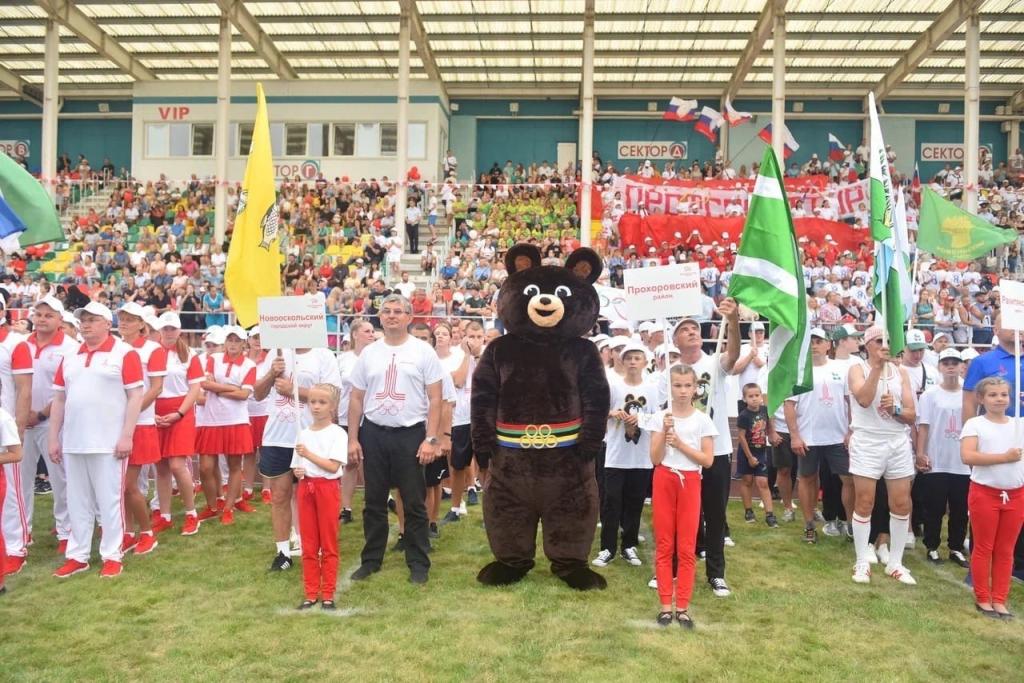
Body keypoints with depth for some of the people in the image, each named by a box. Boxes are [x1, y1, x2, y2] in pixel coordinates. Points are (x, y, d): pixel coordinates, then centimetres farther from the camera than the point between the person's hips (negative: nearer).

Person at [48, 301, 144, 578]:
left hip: (109, 441, -5)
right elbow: (59, 400, 15)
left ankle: (112, 556, 11)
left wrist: (126, 436, -13)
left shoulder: (124, 353, -4)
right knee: (77, 501, 12)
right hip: (73, 442, 5)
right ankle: (77, 555, 22)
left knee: (109, 500, 2)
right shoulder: (69, 357, 13)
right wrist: (54, 438, 10)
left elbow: (135, 396, -8)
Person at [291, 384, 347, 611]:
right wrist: (297, 472, -7)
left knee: (329, 545, 4)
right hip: (305, 488, 5)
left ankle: (328, 595, 12)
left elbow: (333, 466, -15)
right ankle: (311, 594, 19)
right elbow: (296, 466, 15)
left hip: (327, 488, -5)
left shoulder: (337, 433, -7)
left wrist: (308, 454, -19)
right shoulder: (303, 434, 9)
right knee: (308, 545, 10)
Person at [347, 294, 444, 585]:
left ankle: (418, 563, 16)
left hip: (411, 434, -3)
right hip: (373, 434, 3)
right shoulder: (368, 353, 7)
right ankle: (371, 559, 25)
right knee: (374, 501, 12)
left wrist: (431, 439, -12)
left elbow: (435, 399, -5)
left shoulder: (423, 351, -3)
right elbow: (356, 399, 10)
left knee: (414, 503, 4)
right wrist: (352, 438, 4)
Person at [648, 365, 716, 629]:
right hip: (664, 481, 1)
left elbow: (707, 460, -6)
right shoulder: (660, 417, -1)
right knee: (664, 545, 5)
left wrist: (679, 443, -15)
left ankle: (683, 606, 12)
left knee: (687, 548, 3)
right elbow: (655, 459, -6)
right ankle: (666, 604, 13)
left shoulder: (703, 420, -2)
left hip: (690, 482, 0)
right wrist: (664, 432, -18)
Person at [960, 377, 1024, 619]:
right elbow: (967, 456, -19)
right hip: (984, 493, -4)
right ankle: (983, 599, 15)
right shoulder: (974, 424, -6)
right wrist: (1004, 457, -19)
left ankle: (999, 600, 19)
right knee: (983, 548, 5)